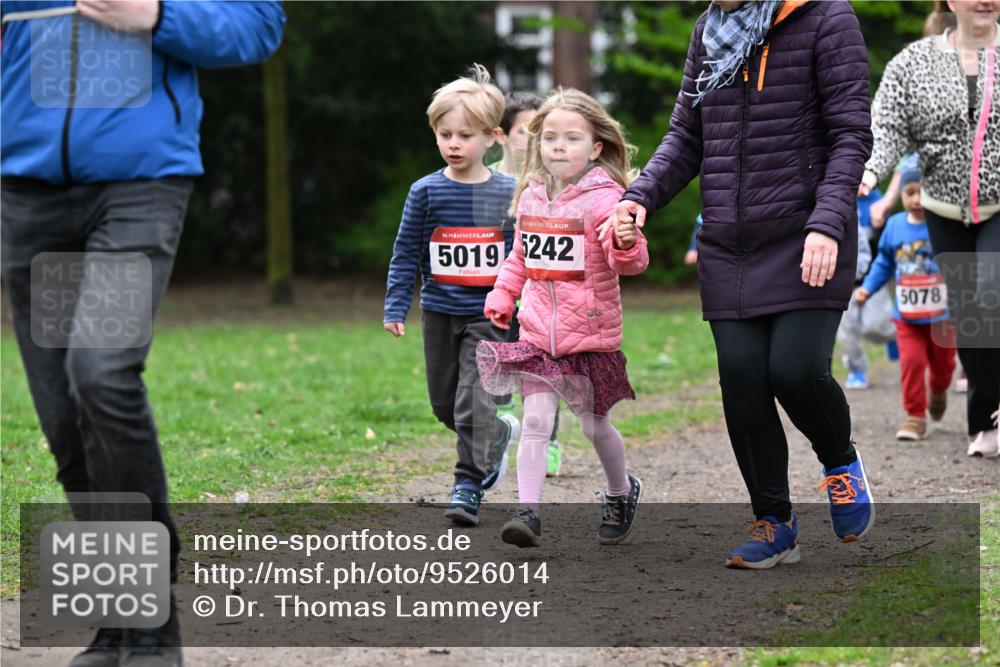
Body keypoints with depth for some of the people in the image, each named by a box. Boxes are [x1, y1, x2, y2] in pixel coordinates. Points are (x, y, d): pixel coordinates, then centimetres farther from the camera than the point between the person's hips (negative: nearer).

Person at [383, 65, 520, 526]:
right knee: (444, 405, 12)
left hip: (488, 315, -2)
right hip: (439, 313, 3)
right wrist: (396, 306, -3)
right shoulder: (426, 192, -2)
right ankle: (499, 434, 39)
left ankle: (469, 484, -2)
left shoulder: (507, 193, -3)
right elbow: (405, 253, 2)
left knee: (473, 401, -11)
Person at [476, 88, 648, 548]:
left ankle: (621, 493, 36)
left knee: (594, 425, 11)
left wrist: (627, 243, -45)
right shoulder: (530, 196, 7)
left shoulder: (603, 198, -13)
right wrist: (501, 296, 11)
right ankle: (527, 511, -7)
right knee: (535, 421, -7)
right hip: (538, 333, 4)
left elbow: (629, 261, -24)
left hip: (591, 334, -4)